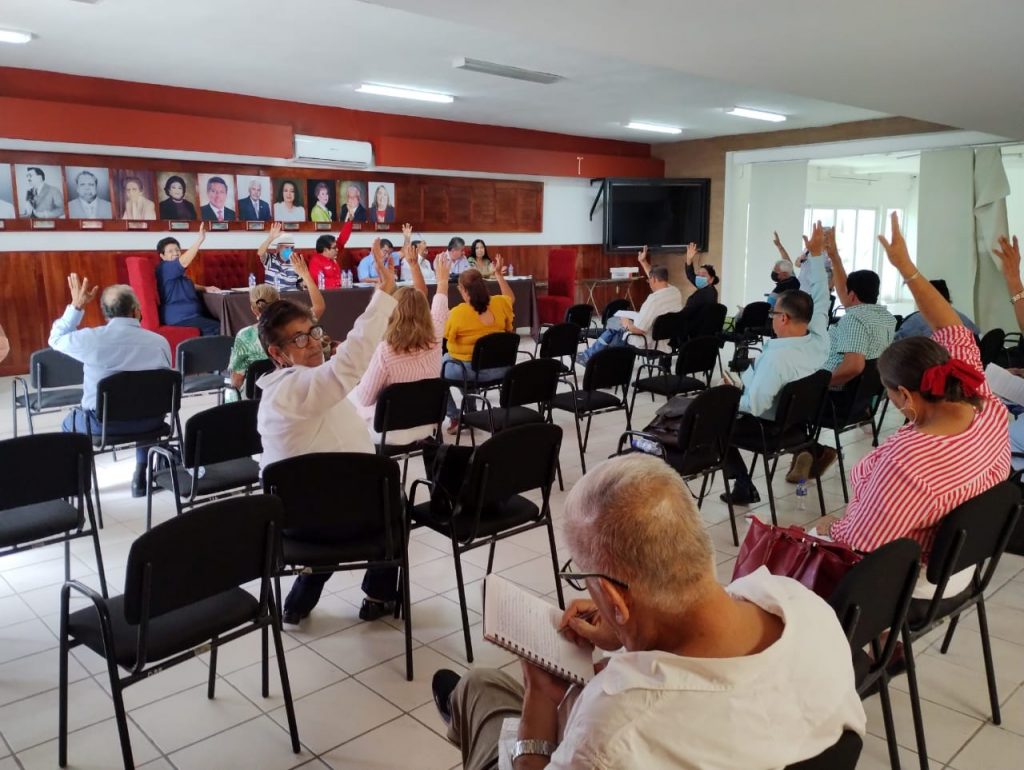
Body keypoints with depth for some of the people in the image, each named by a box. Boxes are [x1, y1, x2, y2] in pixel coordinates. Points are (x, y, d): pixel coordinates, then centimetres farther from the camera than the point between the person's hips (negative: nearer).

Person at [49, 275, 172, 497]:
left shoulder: (90, 338, -13)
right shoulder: (159, 341, -8)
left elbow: (56, 339, 10)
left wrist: (76, 306, 12)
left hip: (102, 424, -1)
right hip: (148, 422, 1)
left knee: (69, 424, 32)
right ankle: (142, 478, 38)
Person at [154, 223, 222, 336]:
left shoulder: (177, 271, 19)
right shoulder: (165, 268, -11)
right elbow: (184, 262, -29)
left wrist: (205, 288, 16)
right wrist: (200, 239, -36)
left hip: (189, 314, 10)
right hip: (179, 318, -10)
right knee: (217, 328, -23)